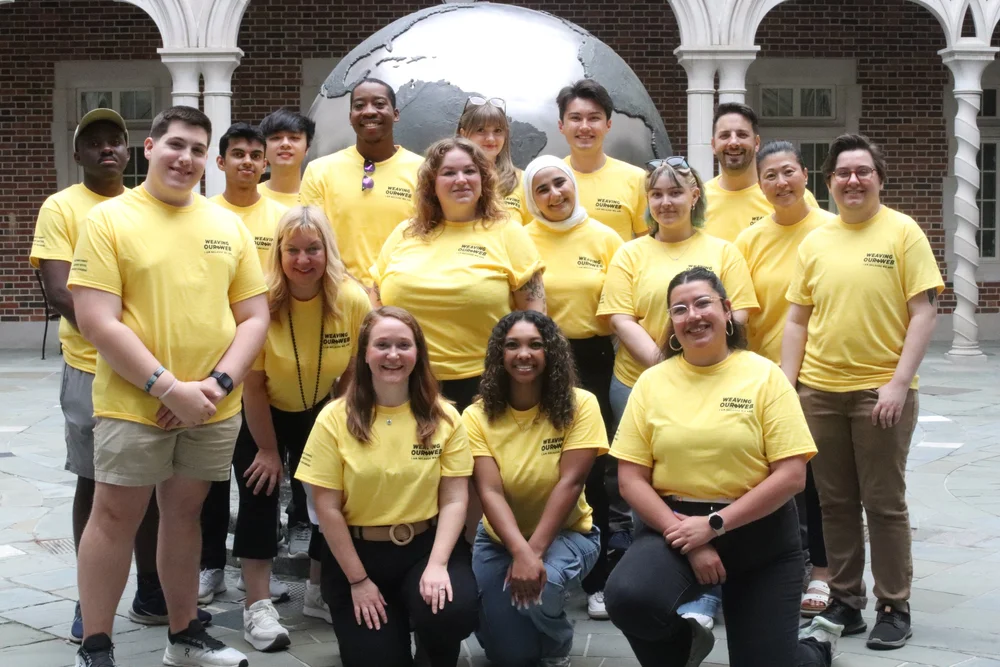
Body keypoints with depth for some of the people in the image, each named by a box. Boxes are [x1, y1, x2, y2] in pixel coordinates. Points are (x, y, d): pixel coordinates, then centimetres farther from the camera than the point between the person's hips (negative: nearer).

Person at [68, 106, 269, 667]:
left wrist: (218, 383, -9)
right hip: (134, 405, -4)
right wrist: (168, 388, -17)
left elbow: (255, 317, 7)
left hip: (215, 410, 4)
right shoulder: (109, 219, -5)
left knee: (185, 513, 14)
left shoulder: (229, 225, 8)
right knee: (116, 518, 3)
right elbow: (97, 322, -12)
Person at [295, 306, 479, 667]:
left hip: (426, 546, 1)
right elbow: (328, 509, -6)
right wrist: (358, 579, -7)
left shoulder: (444, 417, -1)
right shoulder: (335, 418, -7)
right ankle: (393, 619, 25)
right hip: (356, 551, 0)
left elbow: (454, 499, -3)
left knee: (453, 611, -29)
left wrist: (437, 563, -18)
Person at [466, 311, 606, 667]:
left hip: (565, 533, -2)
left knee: (541, 587, -35)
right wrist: (520, 552, -36)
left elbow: (570, 482, -20)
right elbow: (490, 492, -20)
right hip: (501, 537, 2)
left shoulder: (580, 405, -14)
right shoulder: (477, 416, -11)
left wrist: (536, 551, -28)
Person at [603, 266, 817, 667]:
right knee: (628, 598, -30)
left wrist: (713, 525, -16)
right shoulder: (651, 382, 1)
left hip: (758, 532, 0)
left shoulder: (764, 376, -4)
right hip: (674, 523, 1)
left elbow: (791, 476, -10)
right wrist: (684, 535, -14)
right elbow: (630, 478, -2)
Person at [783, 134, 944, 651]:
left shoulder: (903, 232, -3)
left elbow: (923, 313, -7)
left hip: (880, 390, -4)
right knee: (835, 503, 11)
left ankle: (894, 610, 14)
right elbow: (797, 320, 10)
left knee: (884, 504, 3)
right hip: (819, 391, 4)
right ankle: (844, 602, 22)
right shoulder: (815, 242, 8)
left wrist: (899, 383, -15)